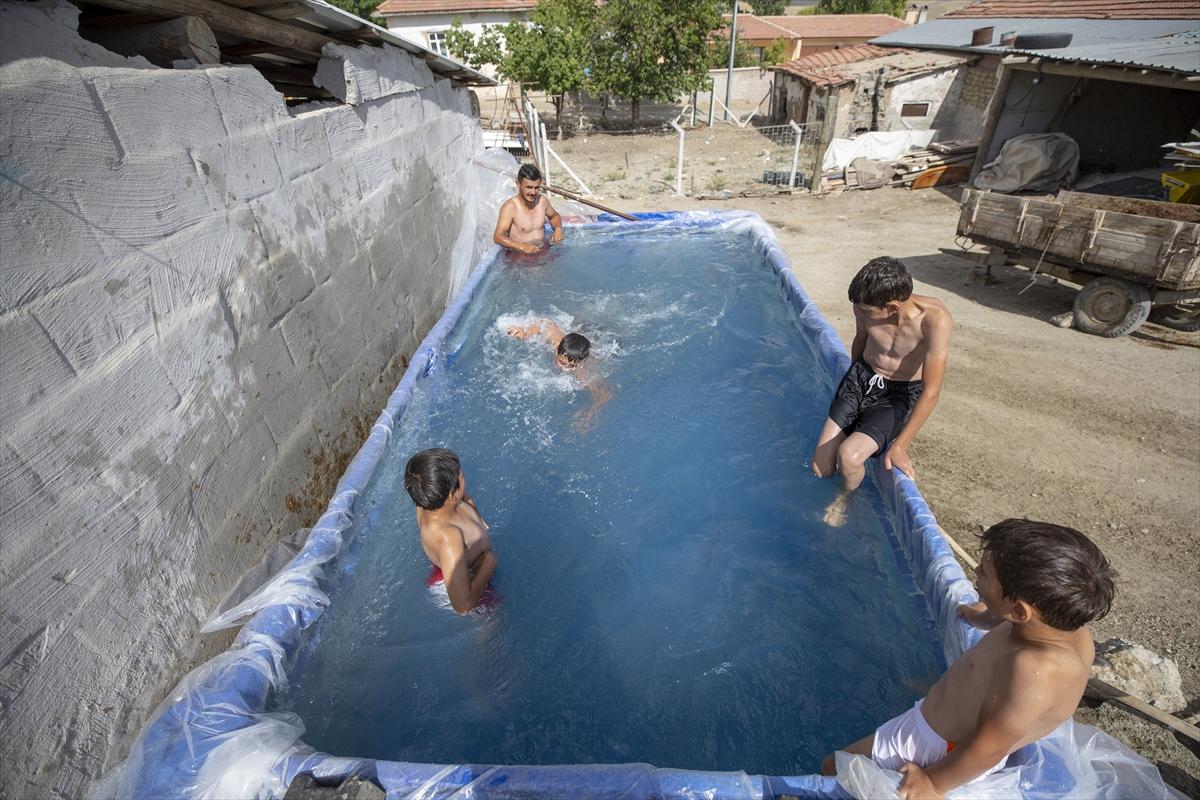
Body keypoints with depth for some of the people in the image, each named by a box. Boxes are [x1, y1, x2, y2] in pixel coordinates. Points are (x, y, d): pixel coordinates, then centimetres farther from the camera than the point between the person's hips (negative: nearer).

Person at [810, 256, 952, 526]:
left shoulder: (935, 319, -29)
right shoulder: (867, 307, -16)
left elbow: (931, 391, -24)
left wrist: (900, 446, -21)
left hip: (900, 395, -3)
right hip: (861, 379, 4)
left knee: (849, 456, -28)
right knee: (820, 468, -4)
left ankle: (845, 497, 8)